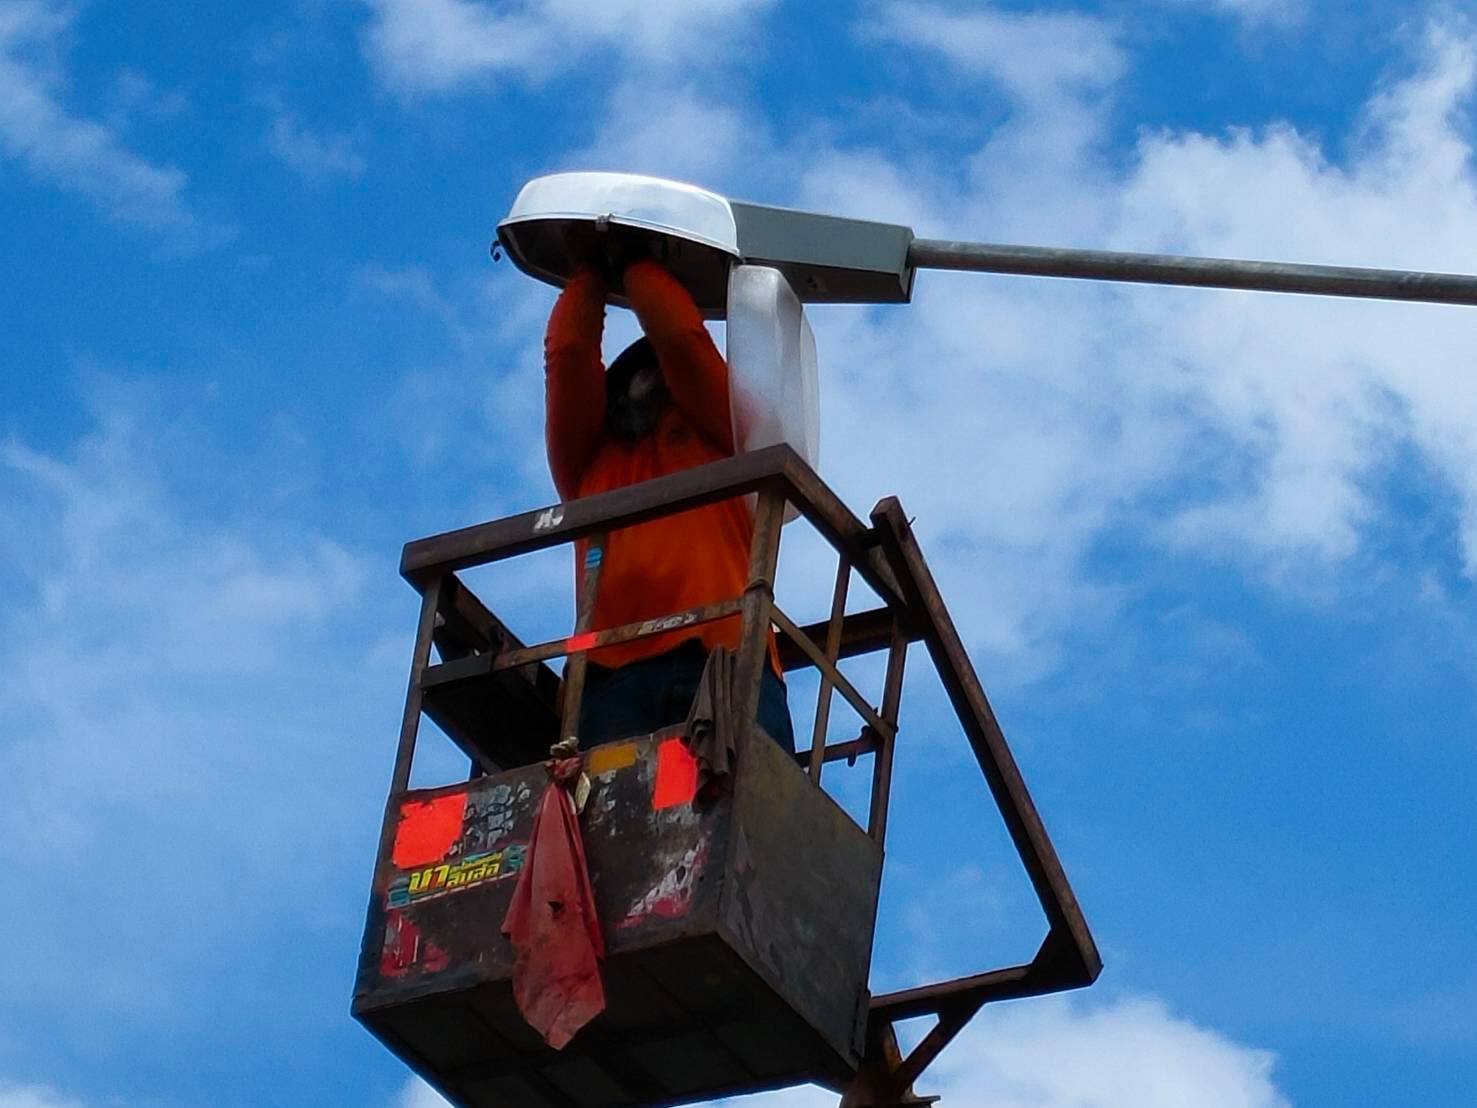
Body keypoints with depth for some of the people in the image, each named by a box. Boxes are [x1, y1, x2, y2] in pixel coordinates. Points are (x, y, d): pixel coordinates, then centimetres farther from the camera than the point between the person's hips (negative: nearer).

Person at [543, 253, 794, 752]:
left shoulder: (718, 436, 28)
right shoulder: (588, 459, 31)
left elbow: (680, 338, 19)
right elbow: (568, 352, 24)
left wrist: (635, 263, 34)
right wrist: (590, 269, 36)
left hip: (727, 662, -1)